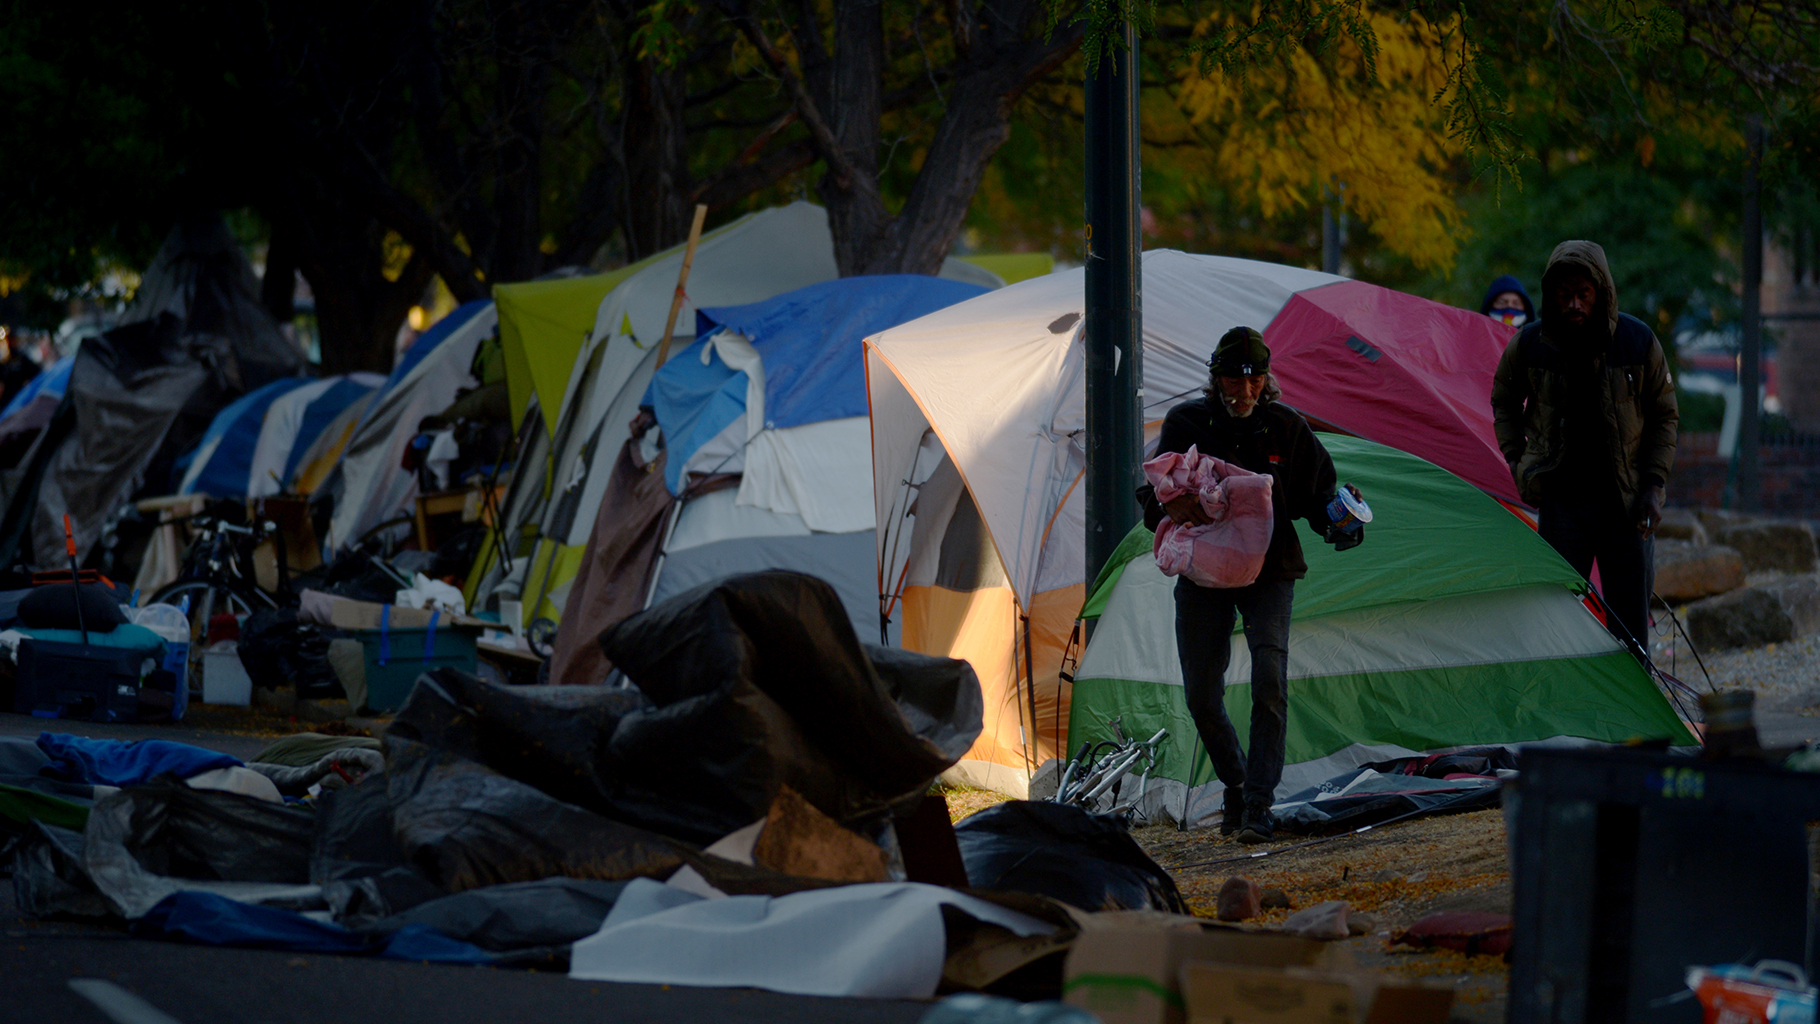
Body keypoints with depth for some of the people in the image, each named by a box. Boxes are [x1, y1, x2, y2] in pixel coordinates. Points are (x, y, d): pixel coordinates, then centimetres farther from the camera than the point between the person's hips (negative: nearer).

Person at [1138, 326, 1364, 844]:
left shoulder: (1286, 428, -5)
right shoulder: (1187, 424, -5)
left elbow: (1315, 497, 2)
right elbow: (1152, 498, -3)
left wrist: (1340, 524, -21)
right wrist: (1171, 507, -27)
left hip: (1269, 572, -1)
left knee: (1269, 679, -21)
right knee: (1201, 696, 1)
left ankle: (1259, 805, -19)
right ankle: (1235, 786, 27)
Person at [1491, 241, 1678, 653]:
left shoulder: (1638, 342, -7)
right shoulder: (1528, 345, -6)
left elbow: (1664, 417, 5)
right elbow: (1504, 403, 14)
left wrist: (1653, 486, -3)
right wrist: (1516, 461, 2)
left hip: (1624, 502, 0)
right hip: (1561, 500, 0)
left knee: (1630, 629, 2)